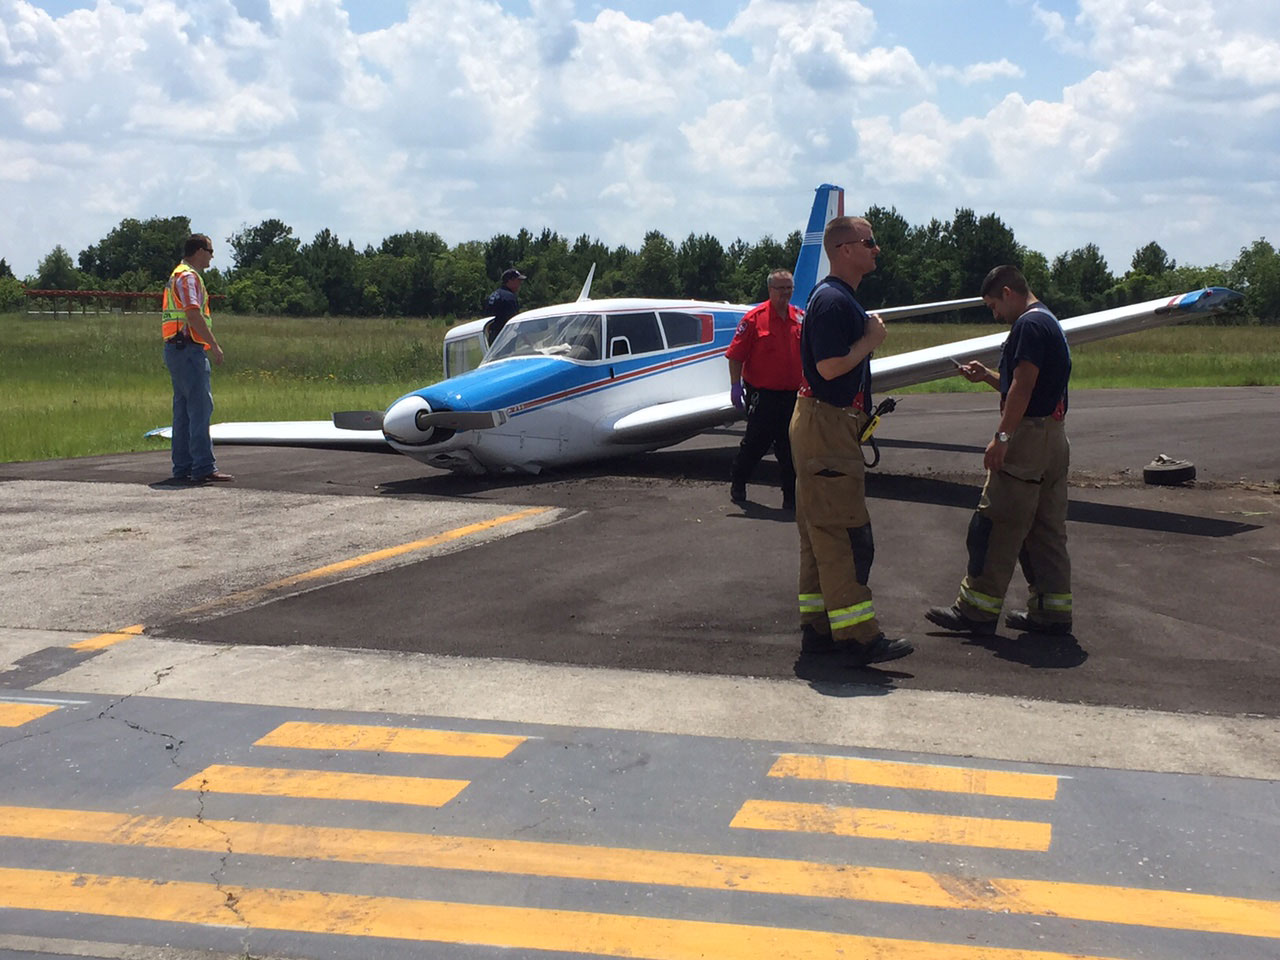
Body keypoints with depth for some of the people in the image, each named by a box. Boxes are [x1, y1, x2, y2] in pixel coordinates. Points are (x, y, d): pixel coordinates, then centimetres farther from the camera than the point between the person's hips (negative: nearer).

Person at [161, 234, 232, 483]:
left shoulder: (177, 276, 22)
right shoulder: (189, 277, -10)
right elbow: (194, 315, -20)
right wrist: (214, 345, -17)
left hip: (176, 348, 11)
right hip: (188, 350, -11)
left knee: (183, 410, 12)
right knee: (201, 408, -12)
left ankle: (183, 467, 15)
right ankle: (204, 468, -16)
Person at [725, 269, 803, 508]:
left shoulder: (801, 318, 8)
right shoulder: (754, 317, -6)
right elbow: (736, 355, -7)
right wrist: (735, 385, -13)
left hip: (792, 394, 4)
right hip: (762, 394, -4)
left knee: (789, 447, 6)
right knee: (755, 443, 4)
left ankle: (792, 495, 12)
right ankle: (738, 483, 26)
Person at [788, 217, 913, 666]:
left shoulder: (842, 299, 19)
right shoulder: (832, 300, -15)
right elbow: (829, 366, -23)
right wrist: (871, 340, -12)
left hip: (833, 425, 11)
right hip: (825, 426, -11)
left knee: (821, 532, 11)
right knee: (843, 533, -10)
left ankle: (818, 628, 15)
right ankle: (857, 637, -8)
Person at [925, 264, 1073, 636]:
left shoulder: (1029, 324, -12)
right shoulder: (1049, 323, 20)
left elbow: (1023, 387, -21)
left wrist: (1002, 436, -22)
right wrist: (987, 376, 20)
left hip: (1028, 437, -10)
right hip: (1054, 438, 11)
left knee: (996, 525, -6)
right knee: (1047, 529, 11)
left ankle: (977, 610, -2)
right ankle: (1052, 610, 14)